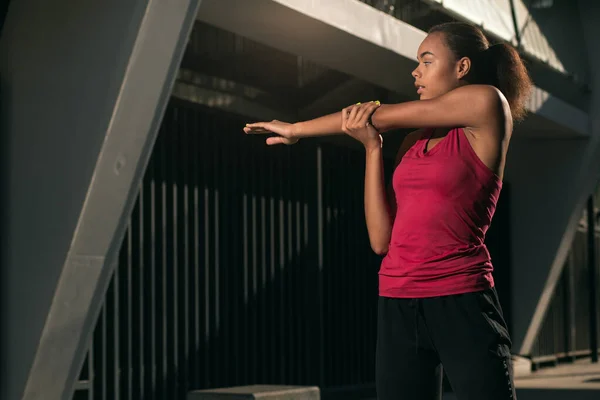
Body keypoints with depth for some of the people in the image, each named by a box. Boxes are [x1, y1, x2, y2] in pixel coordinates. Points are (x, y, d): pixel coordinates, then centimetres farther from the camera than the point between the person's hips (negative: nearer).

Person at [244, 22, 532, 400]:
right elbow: (382, 239, 6)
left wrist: (296, 128, 13)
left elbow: (377, 115, 2)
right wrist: (372, 147, 1)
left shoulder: (487, 104, -1)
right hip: (398, 308, 6)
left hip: (460, 303, -6)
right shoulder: (414, 142, 16)